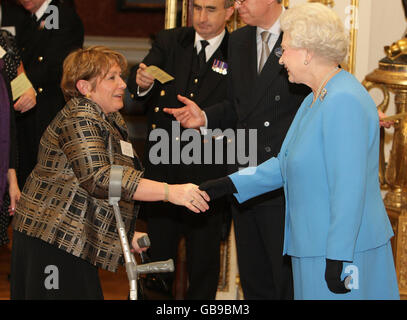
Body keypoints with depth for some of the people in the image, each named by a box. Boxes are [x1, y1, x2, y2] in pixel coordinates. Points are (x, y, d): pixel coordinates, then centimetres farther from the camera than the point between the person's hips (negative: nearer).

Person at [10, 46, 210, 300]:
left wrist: (126, 235, 17)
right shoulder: (79, 119, -15)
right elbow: (98, 178, -29)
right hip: (54, 238, -10)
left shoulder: (113, 121, 16)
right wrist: (170, 192, -33)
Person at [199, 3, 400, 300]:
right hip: (314, 246, 10)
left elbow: (349, 189, -23)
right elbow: (286, 165, 20)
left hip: (344, 252, -10)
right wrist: (228, 185, 12)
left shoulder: (344, 102, -19)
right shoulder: (314, 100, 15)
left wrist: (338, 258, -22)